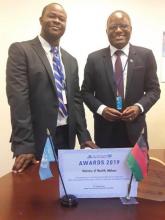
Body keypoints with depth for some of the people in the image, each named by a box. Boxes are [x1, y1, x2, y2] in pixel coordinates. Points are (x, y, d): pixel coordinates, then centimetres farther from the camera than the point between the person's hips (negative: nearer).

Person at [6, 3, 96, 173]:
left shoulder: (71, 61, 13)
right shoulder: (20, 50, -6)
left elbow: (76, 99, 13)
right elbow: (18, 99, -14)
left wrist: (84, 136, 6)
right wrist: (24, 145, -19)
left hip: (67, 137, 6)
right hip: (37, 139, -5)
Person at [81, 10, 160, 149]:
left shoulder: (145, 55, 1)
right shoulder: (94, 58, 1)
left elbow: (154, 89, 4)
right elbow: (86, 91, 4)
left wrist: (139, 107, -14)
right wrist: (101, 109, -12)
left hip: (134, 128, 1)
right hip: (105, 129, 0)